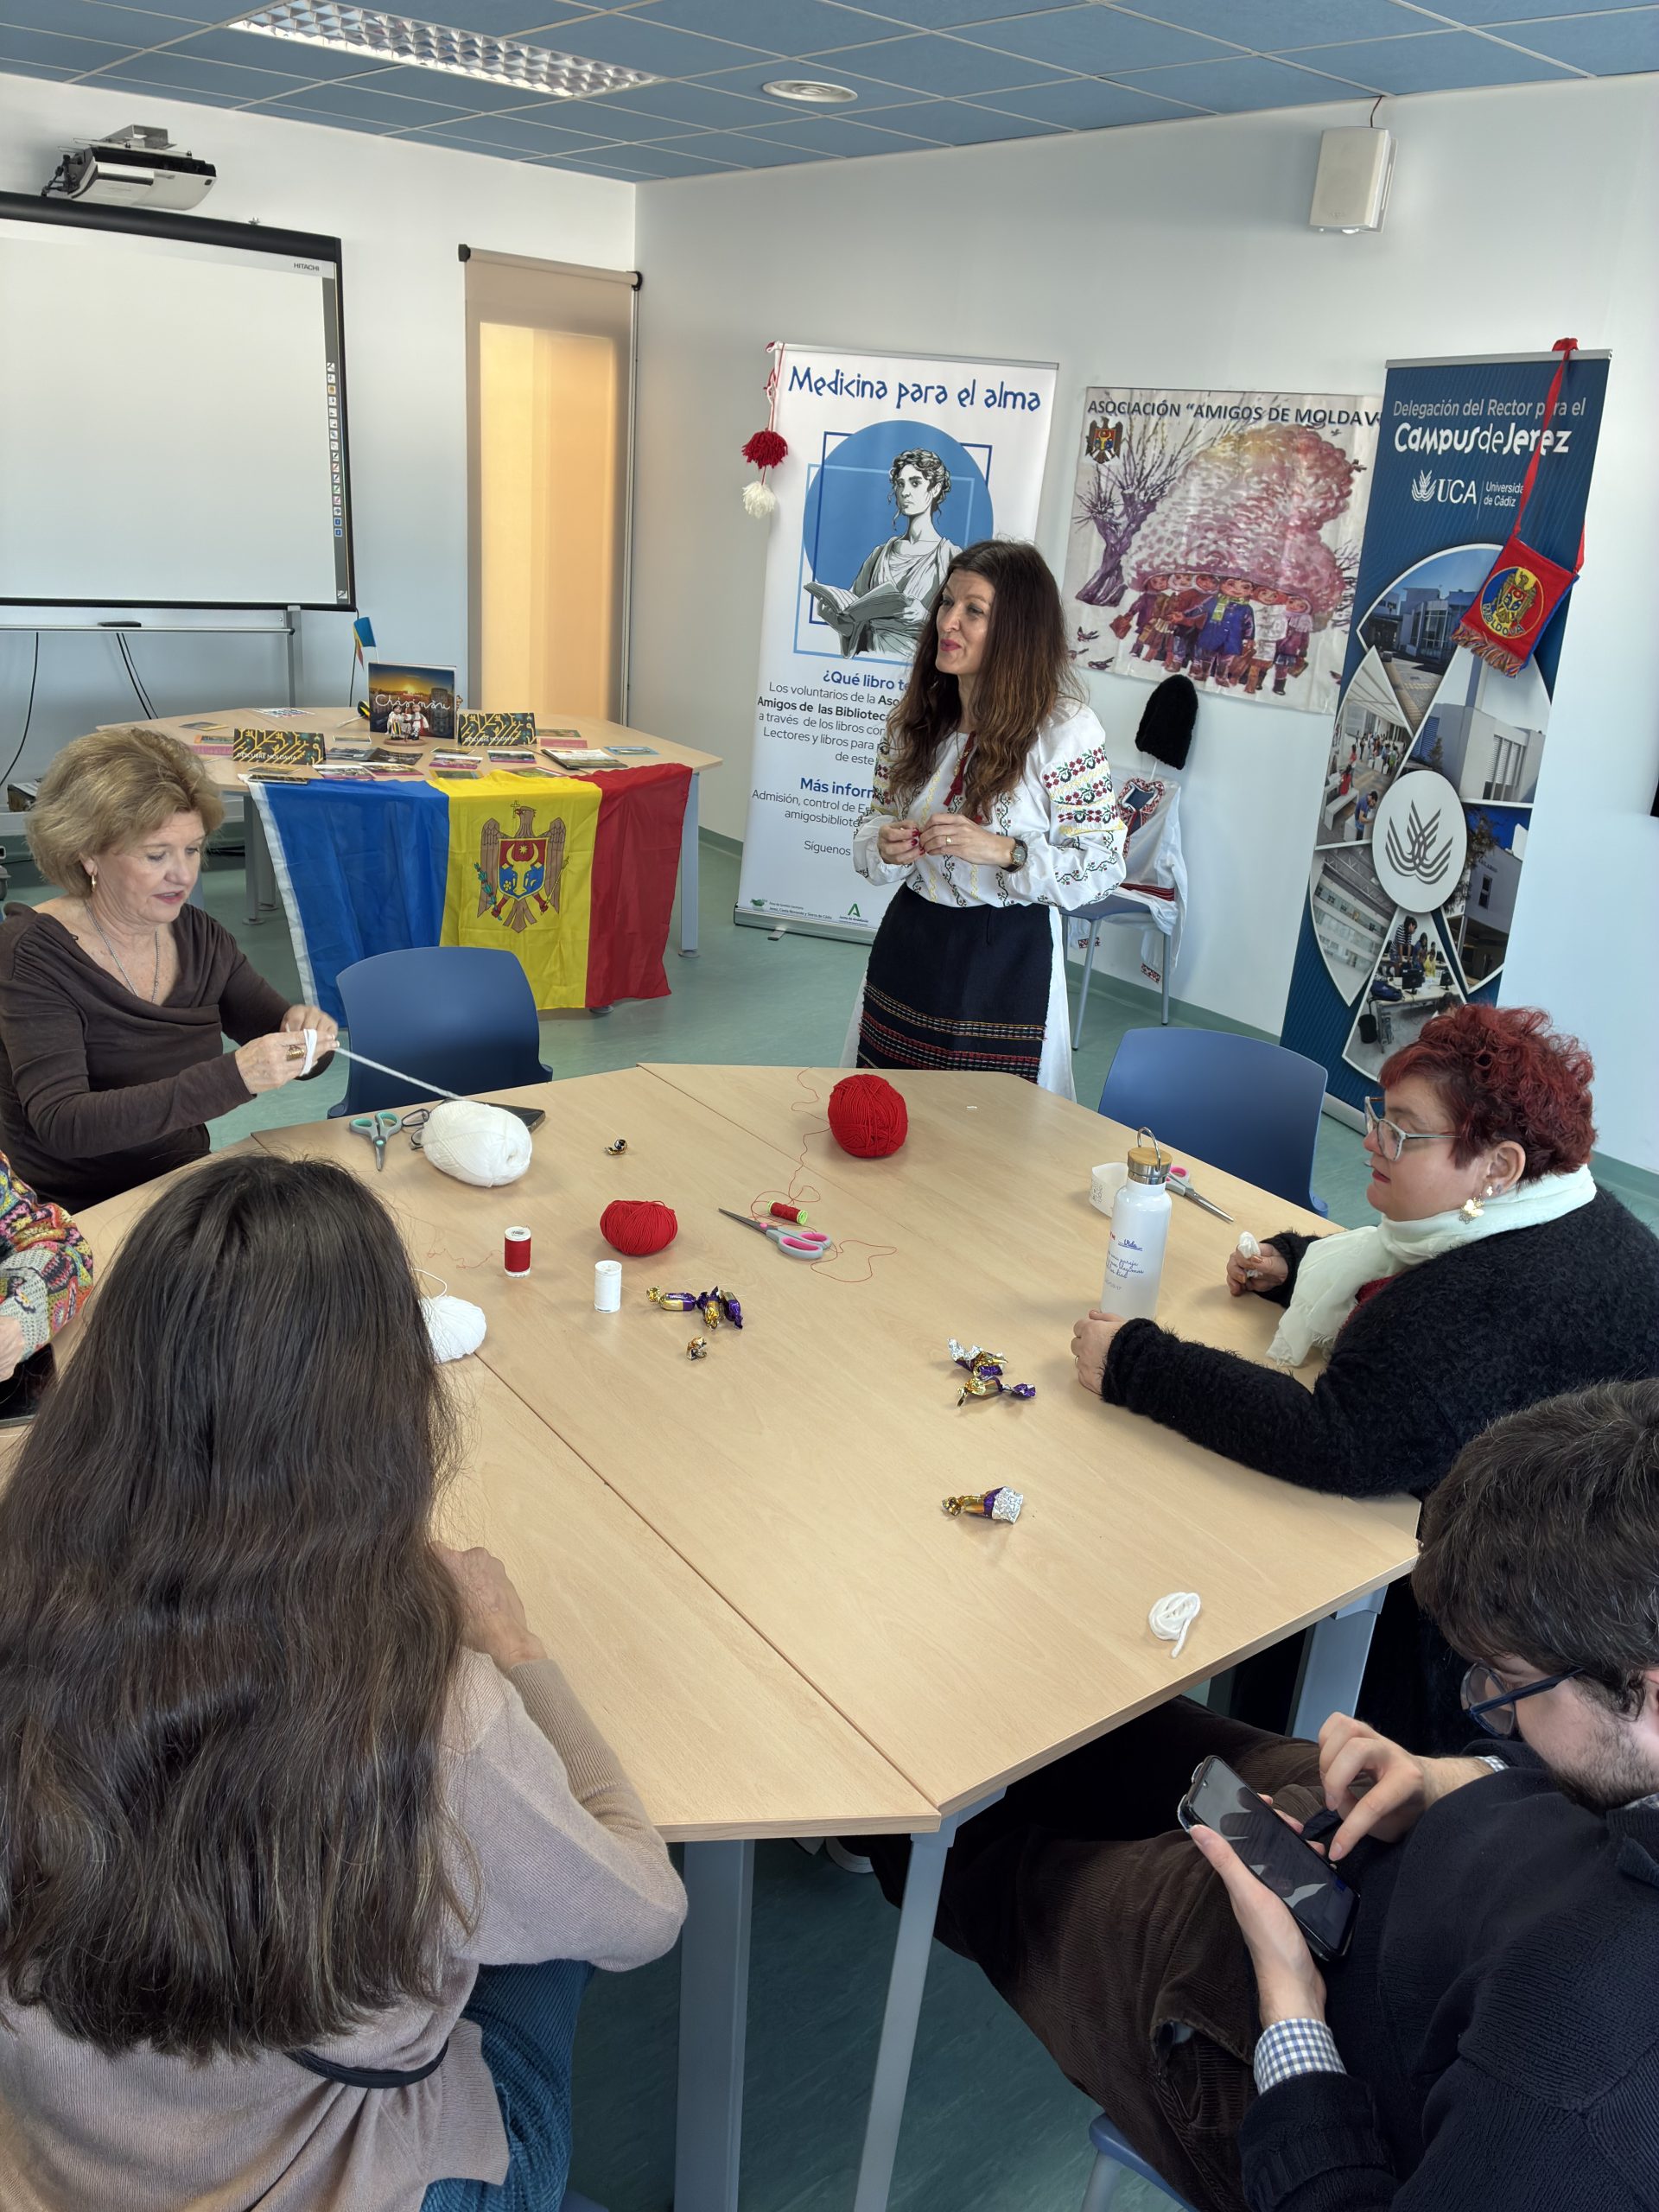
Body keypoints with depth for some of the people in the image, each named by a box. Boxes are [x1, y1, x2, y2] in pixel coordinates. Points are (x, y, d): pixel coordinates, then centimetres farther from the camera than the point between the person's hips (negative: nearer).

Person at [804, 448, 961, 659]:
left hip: (913, 664, -4)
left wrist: (925, 616, -20)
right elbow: (855, 621, 17)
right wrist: (834, 611, -2)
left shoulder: (951, 556, 3)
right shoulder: (881, 553, 16)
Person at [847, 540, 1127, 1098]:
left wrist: (1004, 852, -26)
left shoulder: (1066, 731, -13)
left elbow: (1103, 866, -13)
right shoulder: (913, 718, 2)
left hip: (1006, 962, -5)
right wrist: (885, 847, -12)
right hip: (909, 946, 5)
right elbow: (872, 828, 12)